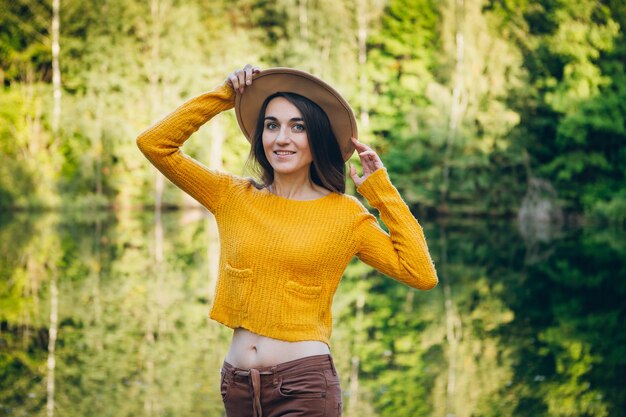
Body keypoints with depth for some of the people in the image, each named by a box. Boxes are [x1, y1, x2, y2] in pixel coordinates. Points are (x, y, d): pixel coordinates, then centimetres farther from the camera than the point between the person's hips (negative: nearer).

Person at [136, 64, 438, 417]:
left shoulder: (346, 214, -1)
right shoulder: (233, 197, 6)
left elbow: (422, 275, -7)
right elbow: (154, 144, 4)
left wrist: (382, 190, -4)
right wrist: (224, 96, 2)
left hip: (304, 385, -3)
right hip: (236, 385, 4)